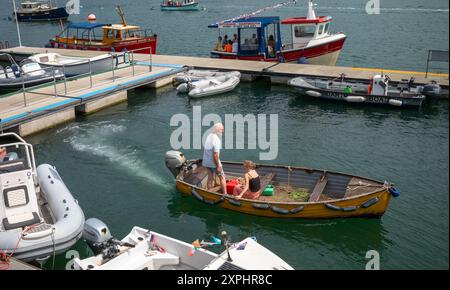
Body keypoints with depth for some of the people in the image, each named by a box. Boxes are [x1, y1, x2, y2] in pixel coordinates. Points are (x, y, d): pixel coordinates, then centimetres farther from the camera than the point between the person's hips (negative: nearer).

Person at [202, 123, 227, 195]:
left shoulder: (209, 136, 4)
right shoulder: (216, 139, -23)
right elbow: (215, 155, -25)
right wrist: (218, 166, -18)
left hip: (206, 161, 8)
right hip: (213, 162, -8)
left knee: (210, 178, 17)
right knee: (222, 177, 7)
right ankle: (225, 194, 9)